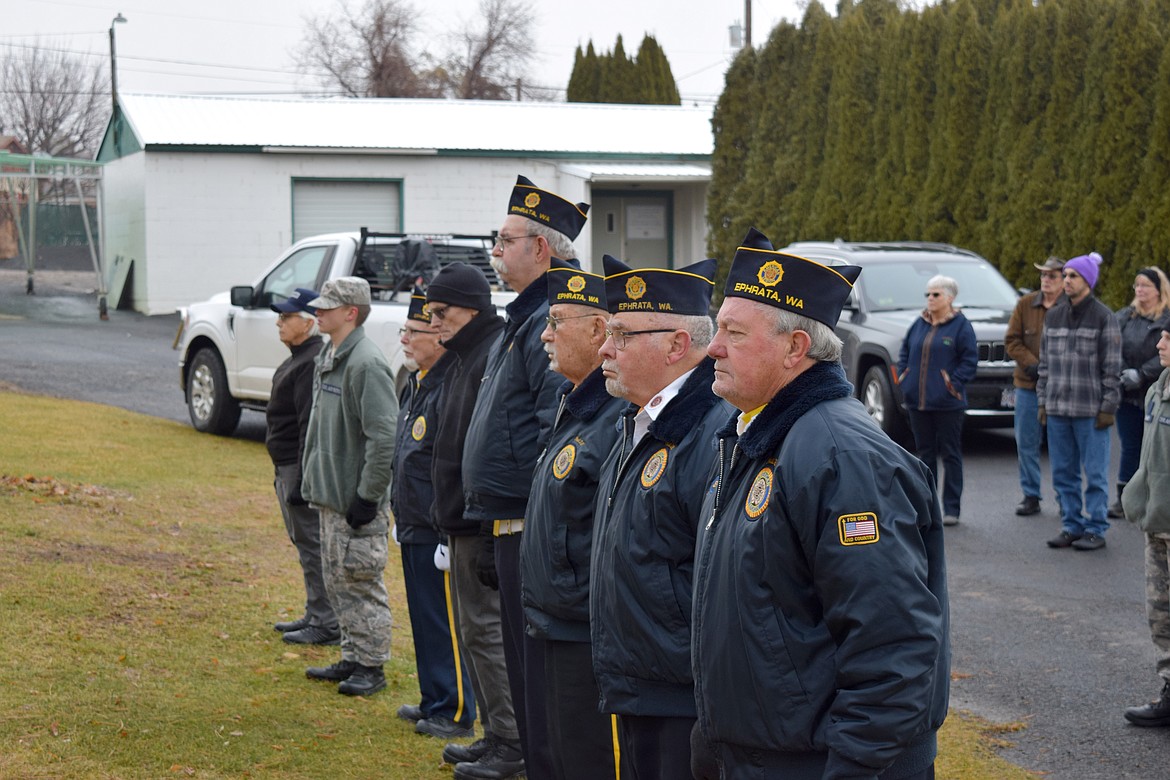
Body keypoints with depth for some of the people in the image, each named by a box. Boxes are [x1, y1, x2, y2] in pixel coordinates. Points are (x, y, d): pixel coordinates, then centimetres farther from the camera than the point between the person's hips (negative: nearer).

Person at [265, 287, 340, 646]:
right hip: (288, 466, 11)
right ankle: (315, 615, 25)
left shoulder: (314, 361, -19)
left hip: (302, 466, -11)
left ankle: (326, 625, -2)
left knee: (313, 545, -6)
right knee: (305, 542, 16)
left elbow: (311, 425, -24)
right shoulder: (299, 358, 16)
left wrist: (301, 480, -25)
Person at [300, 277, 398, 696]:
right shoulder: (328, 357, 12)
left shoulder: (367, 363, -19)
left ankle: (371, 666, 6)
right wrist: (312, 479, 18)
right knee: (338, 582, 15)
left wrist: (368, 495, -21)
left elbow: (384, 435, -23)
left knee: (362, 582, -2)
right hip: (330, 495, 10)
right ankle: (352, 658, 25)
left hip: (357, 500, -10)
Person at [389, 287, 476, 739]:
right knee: (424, 618, 17)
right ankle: (434, 702, 28)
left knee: (445, 622, -1)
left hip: (438, 532, -10)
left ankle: (456, 713, 8)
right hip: (414, 530, 10)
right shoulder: (415, 384, 13)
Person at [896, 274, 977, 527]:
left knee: (950, 454, 1)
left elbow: (970, 359, -7)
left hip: (947, 403, -5)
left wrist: (954, 383, -14)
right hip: (918, 400, 5)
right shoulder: (919, 324, 11)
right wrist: (903, 379, 7)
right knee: (924, 452, 10)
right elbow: (905, 352, 20)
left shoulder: (960, 325, -4)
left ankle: (951, 509, 5)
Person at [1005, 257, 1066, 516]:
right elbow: (1012, 341, 5)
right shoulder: (1025, 305, 6)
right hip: (1028, 385, 4)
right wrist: (1033, 365, -8)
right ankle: (1031, 497, 15)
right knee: (1026, 443, 6)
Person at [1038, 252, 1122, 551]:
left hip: (1090, 410, -5)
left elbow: (1112, 366, -6)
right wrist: (1042, 401, 10)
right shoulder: (1053, 316, 12)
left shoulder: (1104, 317, -4)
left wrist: (1108, 406, -10)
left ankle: (1096, 529, 5)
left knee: (1095, 473, -1)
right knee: (1063, 473, 9)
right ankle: (1071, 526, 17)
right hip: (1057, 408, 5)